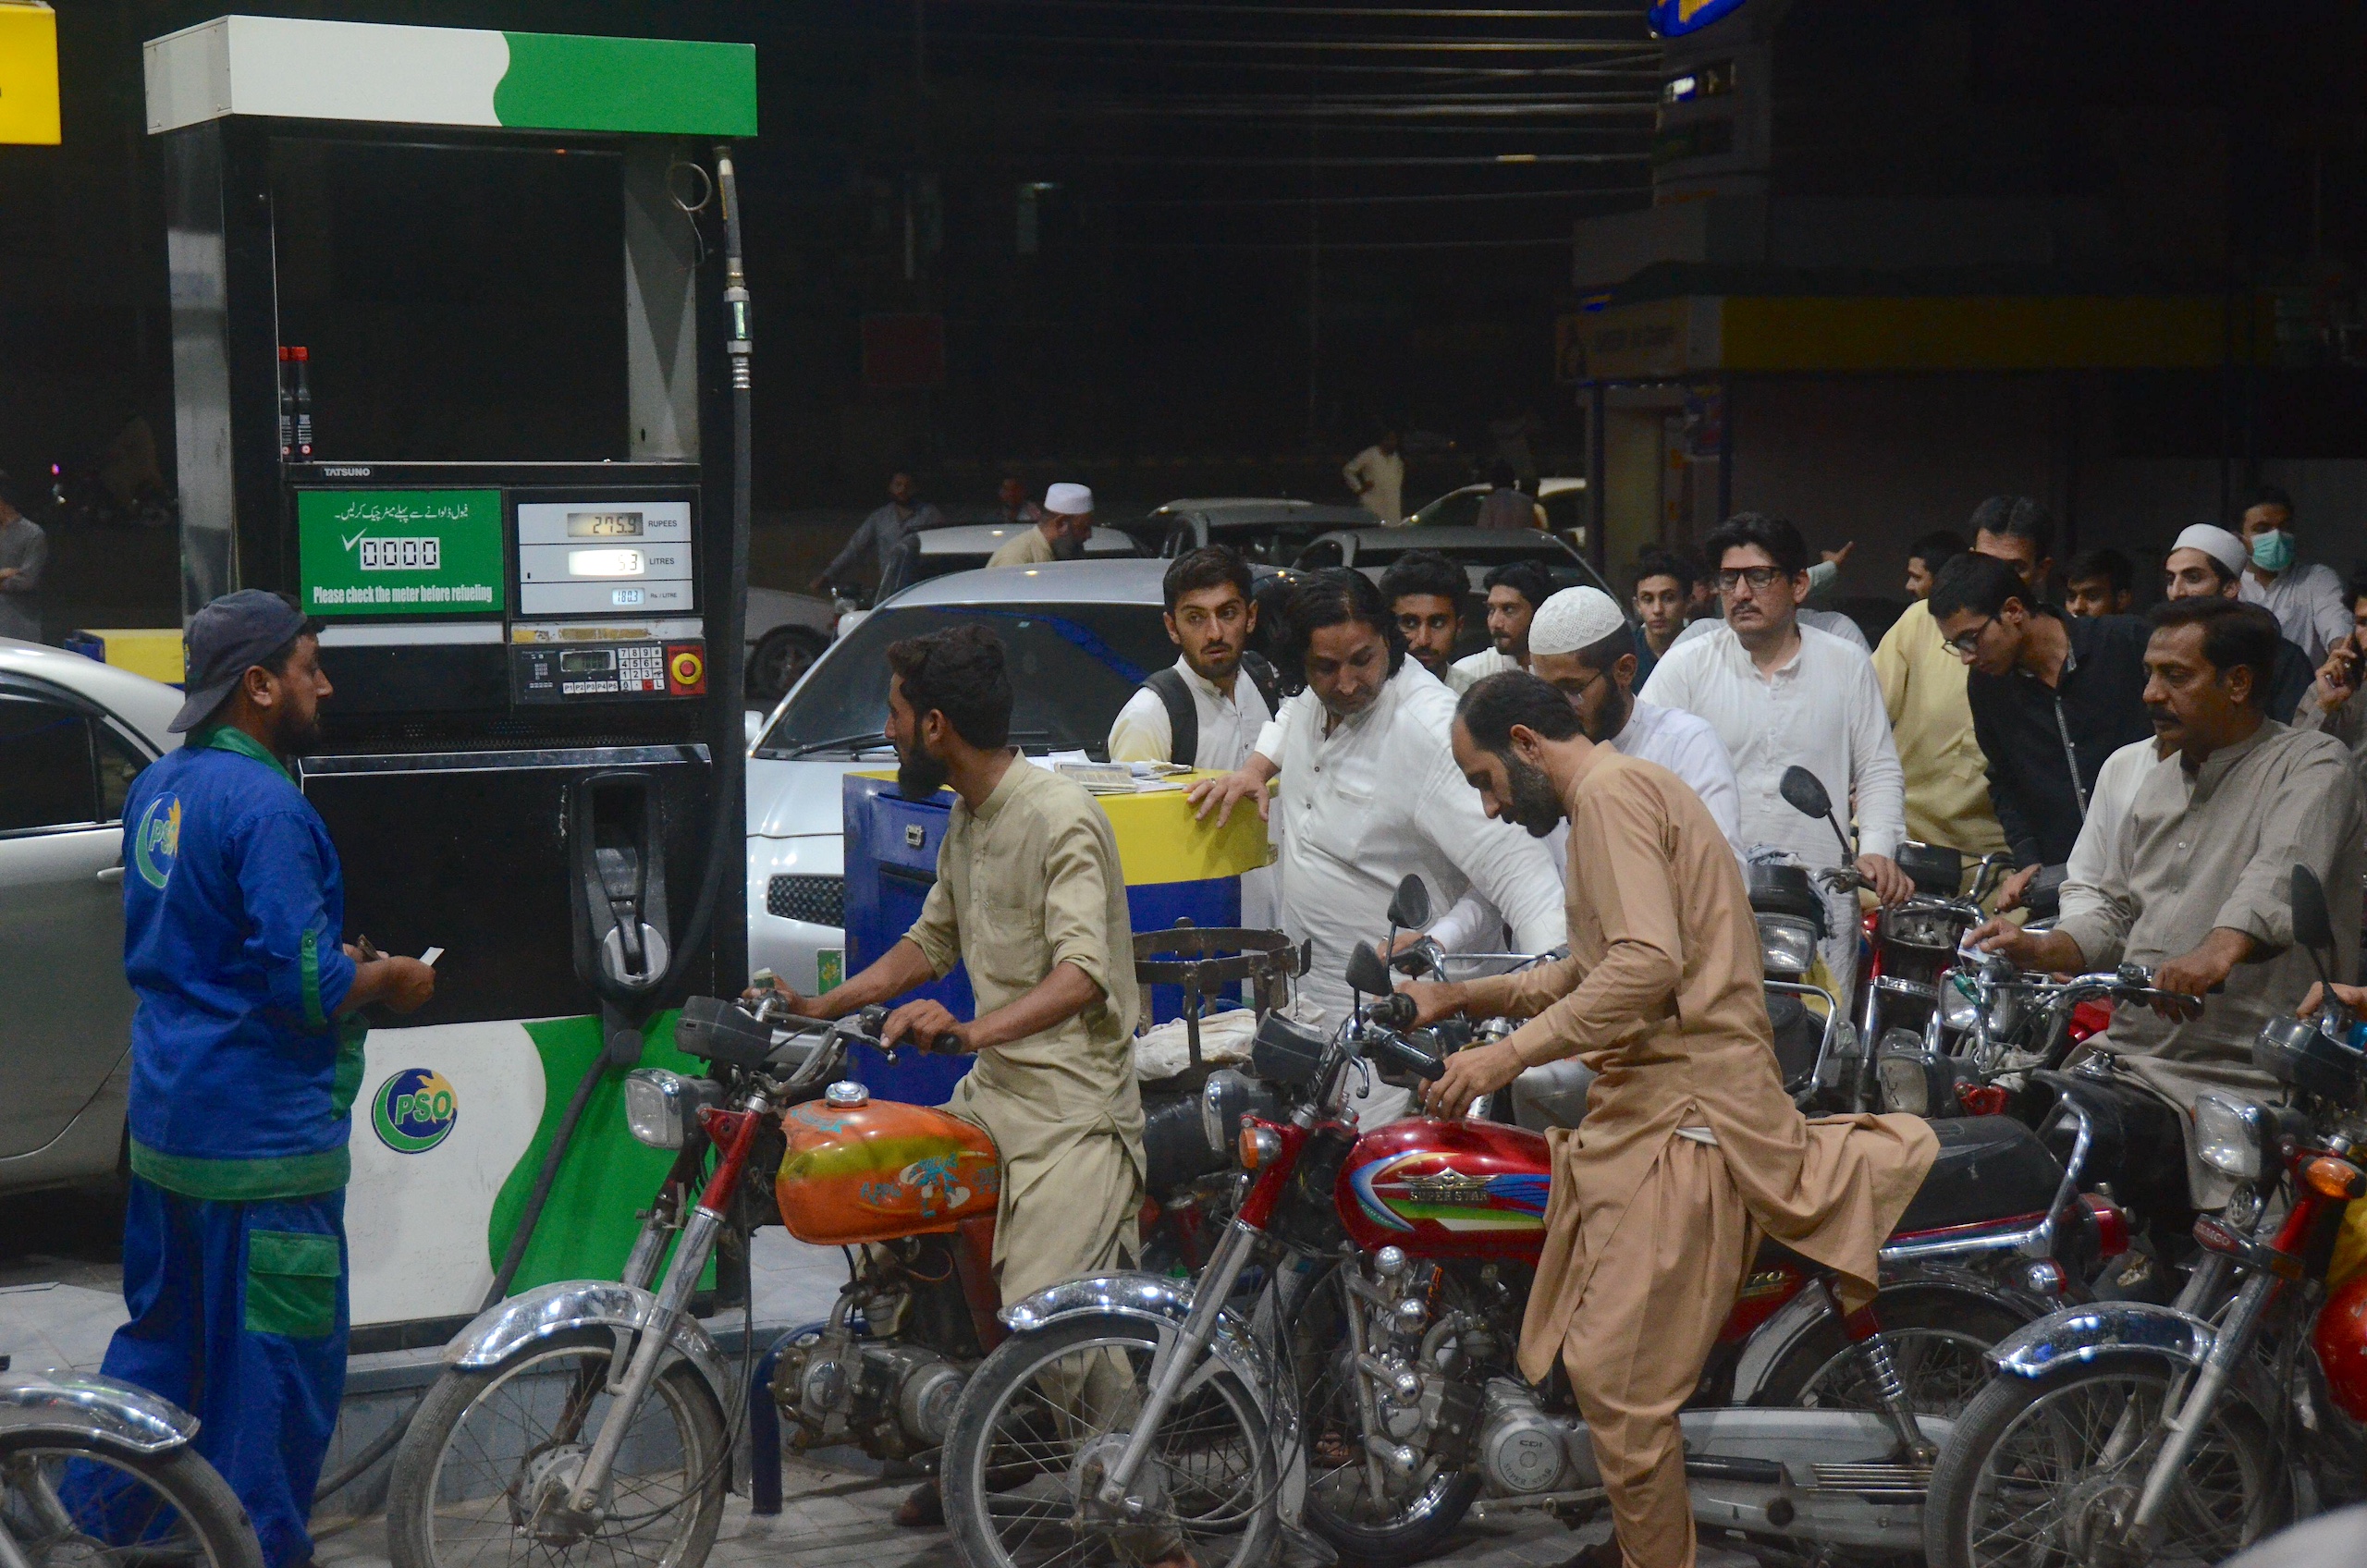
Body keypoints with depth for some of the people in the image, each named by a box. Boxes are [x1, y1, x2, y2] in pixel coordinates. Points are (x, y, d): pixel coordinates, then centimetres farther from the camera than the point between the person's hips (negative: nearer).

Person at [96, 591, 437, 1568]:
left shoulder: (156, 787, 9)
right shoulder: (265, 807, -20)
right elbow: (308, 988, -25)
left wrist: (336, 964, 16)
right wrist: (390, 981, -5)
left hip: (162, 1121, 9)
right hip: (262, 1140, -9)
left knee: (162, 1338, 20)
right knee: (278, 1365, 2)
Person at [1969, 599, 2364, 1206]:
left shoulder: (2314, 765, -3)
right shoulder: (2160, 780, 24)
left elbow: (2283, 875, -24)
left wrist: (2221, 950, -42)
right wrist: (2037, 949, 11)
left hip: (2238, 1080, -7)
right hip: (2124, 1054, 8)